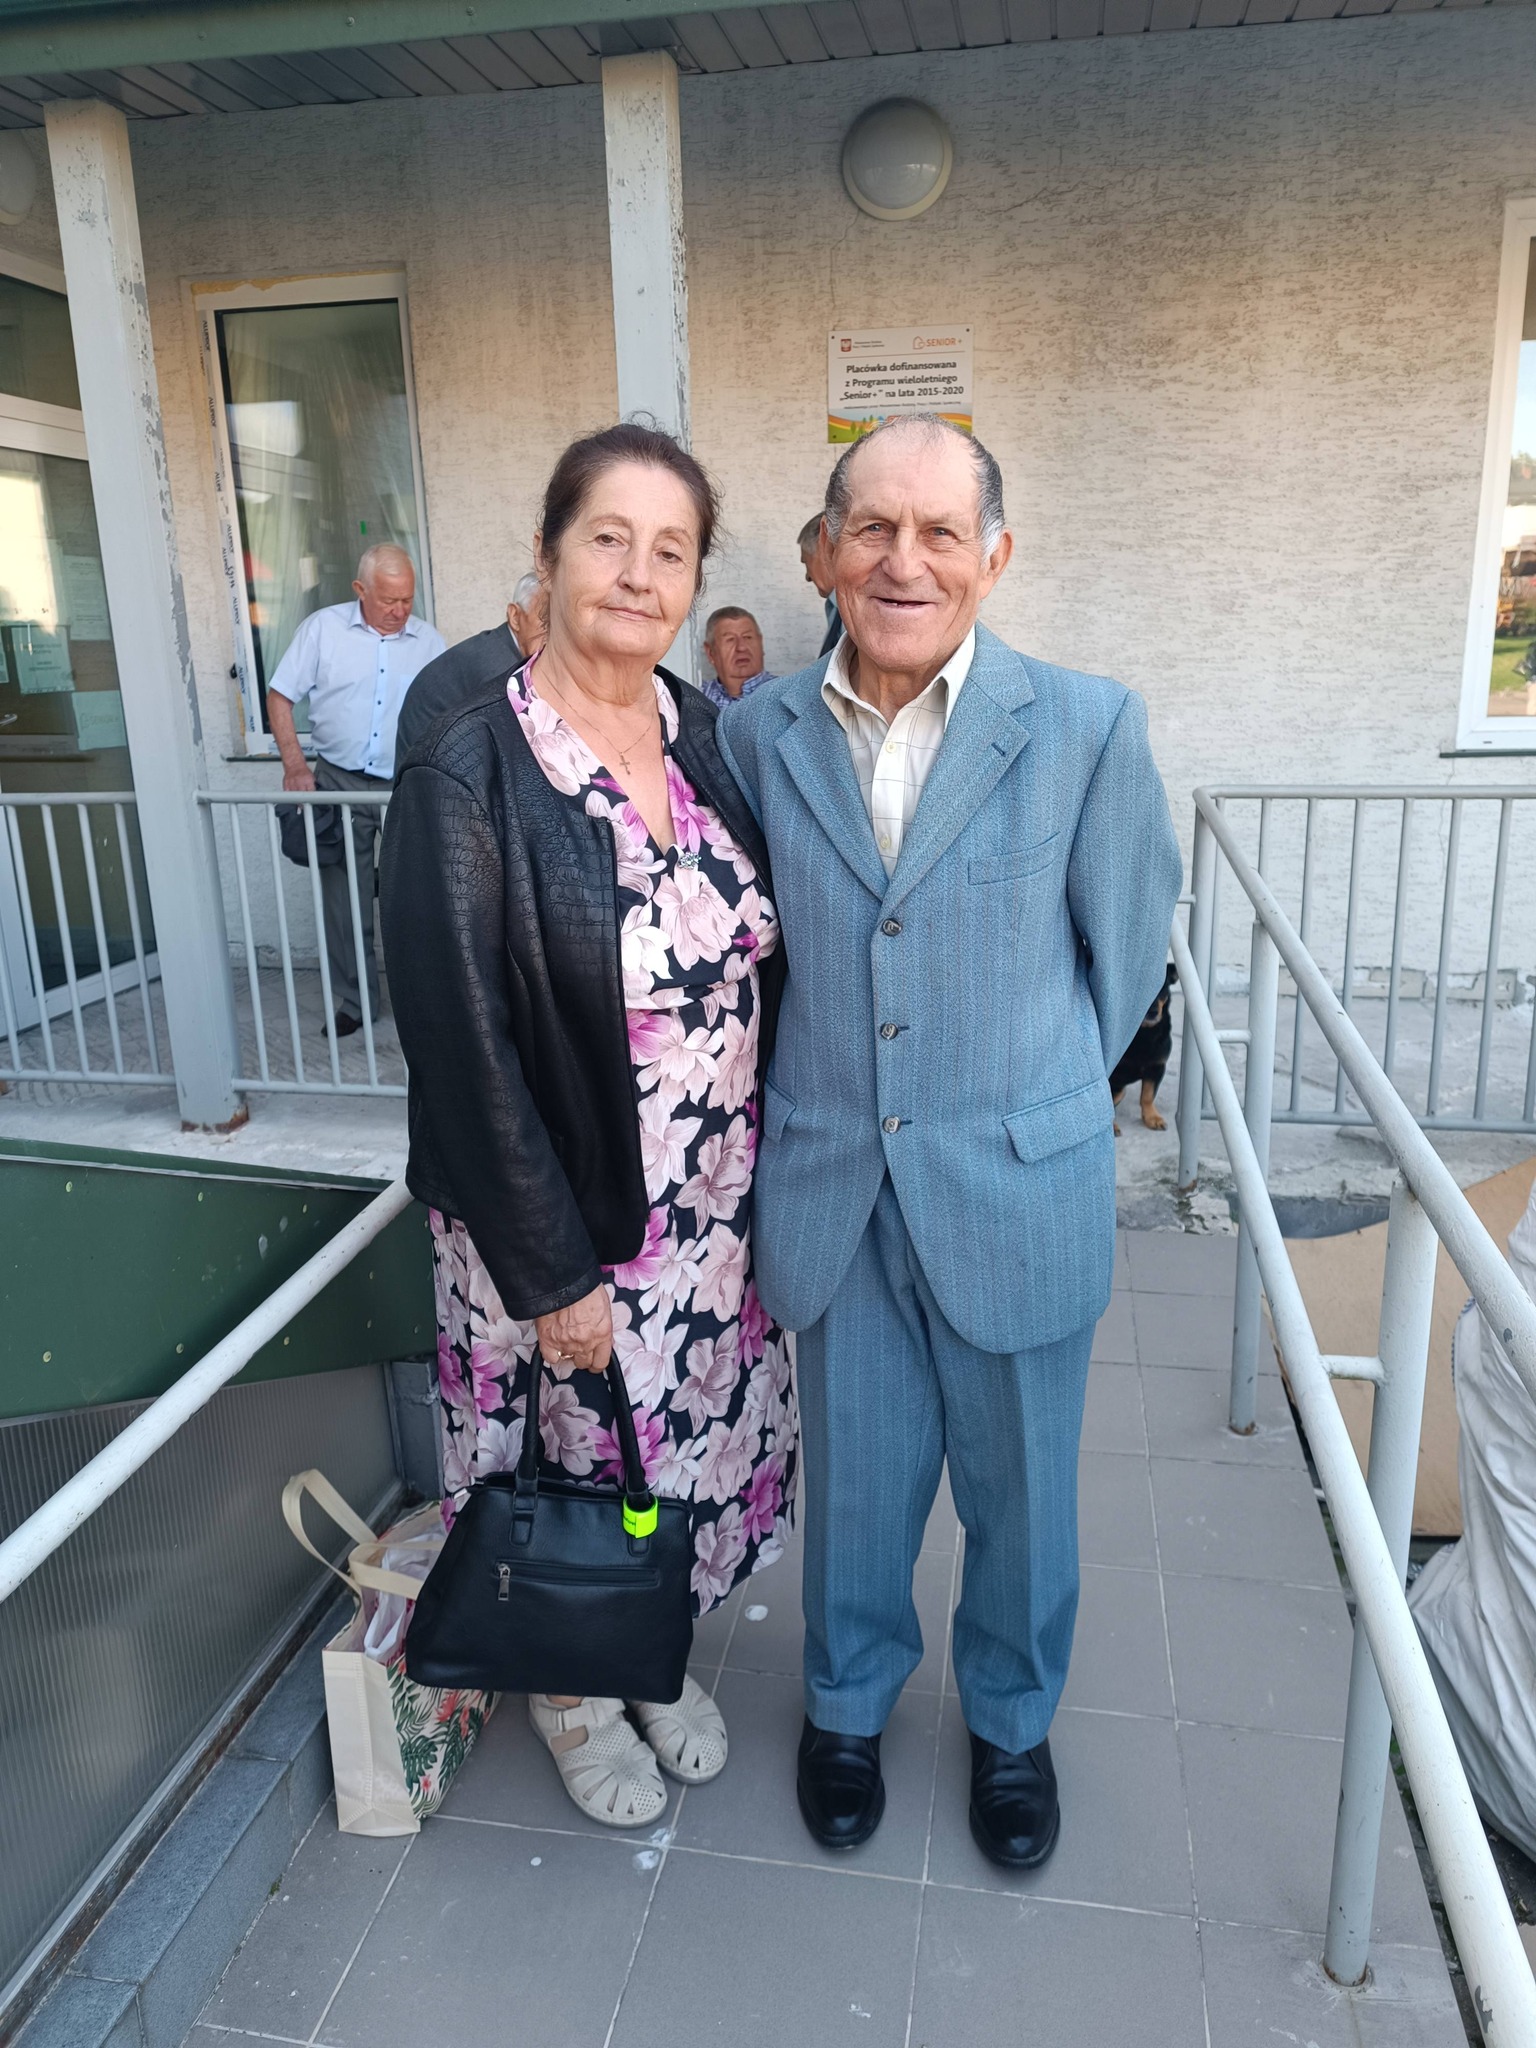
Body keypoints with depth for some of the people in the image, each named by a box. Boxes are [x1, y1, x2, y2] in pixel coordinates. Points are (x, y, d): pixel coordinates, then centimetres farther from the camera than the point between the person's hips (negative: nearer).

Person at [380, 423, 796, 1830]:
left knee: (698, 1440, 22)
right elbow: (465, 1041, -17)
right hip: (555, 1223, -5)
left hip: (715, 1210, 5)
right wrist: (553, 1271, -15)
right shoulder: (469, 773, -18)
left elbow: (764, 962, 6)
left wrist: (771, 1174, 5)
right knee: (573, 1454, 17)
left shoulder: (712, 736, -1)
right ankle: (568, 1684, 47)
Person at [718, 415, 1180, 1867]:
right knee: (854, 1482, 18)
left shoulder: (1088, 728, -10)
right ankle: (847, 1701, 47)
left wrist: (1033, 1091, 9)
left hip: (1021, 1191, -1)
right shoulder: (760, 733, -2)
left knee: (1019, 1489, 18)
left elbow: (1125, 946, 1)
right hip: (831, 1190, 2)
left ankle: (1011, 1721, 46)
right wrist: (822, 1096, 10)